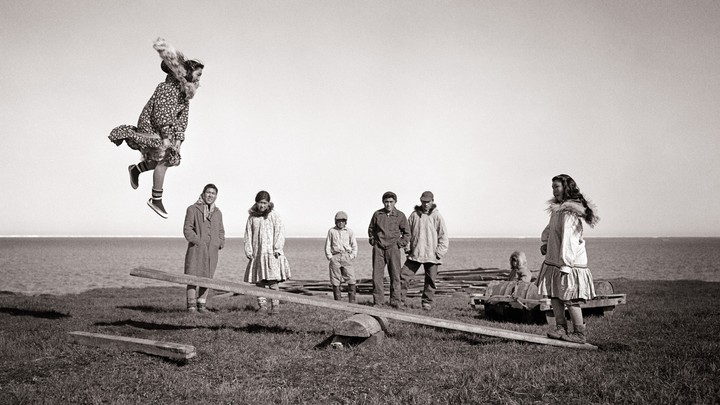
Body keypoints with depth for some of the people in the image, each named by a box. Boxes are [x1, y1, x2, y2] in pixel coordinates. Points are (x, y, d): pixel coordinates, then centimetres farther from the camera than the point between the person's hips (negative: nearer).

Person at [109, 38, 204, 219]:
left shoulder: (187, 92, 5)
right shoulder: (169, 87, -23)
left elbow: (182, 116, 4)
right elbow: (163, 112, -29)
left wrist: (179, 138, -4)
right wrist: (166, 136, -33)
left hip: (164, 128, 9)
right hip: (151, 126, -9)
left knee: (167, 159, 11)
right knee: (162, 160, -11)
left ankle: (136, 169, 33)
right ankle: (156, 200, -3)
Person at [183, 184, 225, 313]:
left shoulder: (218, 213, 17)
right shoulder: (193, 209, 2)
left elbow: (221, 231, 23)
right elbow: (187, 229, -3)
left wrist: (220, 243, 6)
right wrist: (198, 241, -14)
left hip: (212, 251, 5)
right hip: (196, 249, -5)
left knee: (206, 278, 7)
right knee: (193, 276, -6)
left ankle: (201, 305, 14)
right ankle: (191, 305, -2)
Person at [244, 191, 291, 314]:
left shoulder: (273, 215, 1)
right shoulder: (252, 217, 10)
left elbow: (279, 232, -2)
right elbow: (248, 235, 13)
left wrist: (277, 249, -9)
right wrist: (248, 251, 4)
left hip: (271, 252, -4)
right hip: (257, 253, 4)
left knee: (272, 280, -9)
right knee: (259, 281, 4)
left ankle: (275, 305, -5)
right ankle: (262, 304, 12)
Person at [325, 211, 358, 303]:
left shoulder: (349, 231, 7)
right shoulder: (331, 231, 7)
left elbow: (354, 245, 11)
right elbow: (327, 245, 10)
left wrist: (352, 256, 0)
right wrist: (330, 257, 0)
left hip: (346, 257, 0)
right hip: (335, 257, 0)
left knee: (351, 279, -8)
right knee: (335, 281, 0)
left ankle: (352, 301, -3)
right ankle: (337, 301, 7)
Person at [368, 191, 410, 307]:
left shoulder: (400, 216, 1)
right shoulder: (377, 214, 4)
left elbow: (406, 233, 11)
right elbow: (371, 229, 20)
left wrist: (400, 244, 1)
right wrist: (372, 241, 10)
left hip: (393, 249, -1)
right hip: (378, 248, 1)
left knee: (395, 276, -1)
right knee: (376, 275, 0)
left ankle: (395, 302, 6)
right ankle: (378, 302, 8)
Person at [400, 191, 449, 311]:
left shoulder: (437, 217, -1)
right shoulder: (414, 215, 5)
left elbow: (443, 237, 1)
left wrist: (439, 253, -6)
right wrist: (407, 248, 3)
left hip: (431, 255, -2)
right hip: (414, 254, 2)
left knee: (430, 280, 4)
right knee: (403, 276, -3)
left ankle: (427, 302, 16)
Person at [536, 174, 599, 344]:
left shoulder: (570, 212, -18)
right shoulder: (557, 209, 12)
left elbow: (568, 239, -23)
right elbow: (549, 228, 27)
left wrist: (564, 265, -25)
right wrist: (545, 242, 8)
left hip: (569, 263, -9)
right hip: (553, 261, 9)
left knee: (570, 298, -2)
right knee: (554, 295, 10)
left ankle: (579, 334, 8)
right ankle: (561, 328, 18)